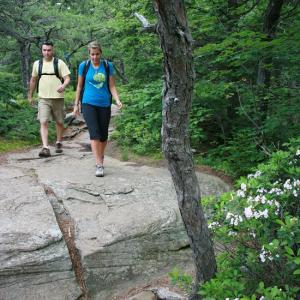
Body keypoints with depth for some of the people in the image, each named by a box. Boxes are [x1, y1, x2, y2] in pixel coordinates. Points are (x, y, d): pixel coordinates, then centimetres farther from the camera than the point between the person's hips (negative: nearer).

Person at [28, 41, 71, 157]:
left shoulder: (59, 63, -1)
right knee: (43, 122, -12)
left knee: (59, 122, 11)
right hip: (43, 98, 1)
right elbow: (33, 80, 19)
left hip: (57, 98, -1)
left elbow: (67, 78, -7)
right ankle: (45, 148, -16)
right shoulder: (37, 64, 8)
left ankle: (59, 143, 32)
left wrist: (63, 85, -28)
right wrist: (30, 95, 22)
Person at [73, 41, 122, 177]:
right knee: (94, 134, -15)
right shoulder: (83, 66, 1)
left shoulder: (108, 66, 2)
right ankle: (99, 165, -14)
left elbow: (112, 86, 3)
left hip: (104, 104, 2)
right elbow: (79, 86, 9)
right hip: (88, 104, -2)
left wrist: (117, 100, -13)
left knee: (103, 135, 9)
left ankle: (100, 158, 34)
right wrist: (76, 105, 10)